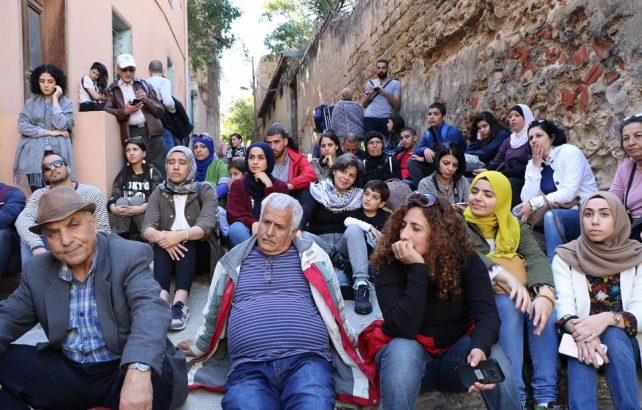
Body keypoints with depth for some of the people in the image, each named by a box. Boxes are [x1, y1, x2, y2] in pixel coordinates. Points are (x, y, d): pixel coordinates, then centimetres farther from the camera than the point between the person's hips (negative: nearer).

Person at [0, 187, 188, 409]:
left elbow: (149, 310, -25)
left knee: (160, 375, -36)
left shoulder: (131, 256, -11)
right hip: (66, 372, 5)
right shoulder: (36, 271, 6)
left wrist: (138, 372, -45)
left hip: (122, 371, -5)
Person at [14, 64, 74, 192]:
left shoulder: (66, 103, 6)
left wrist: (55, 99, -5)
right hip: (34, 156, 2)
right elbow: (21, 126, 1)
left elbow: (61, 125, -9)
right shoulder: (30, 103, 12)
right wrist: (48, 132, -8)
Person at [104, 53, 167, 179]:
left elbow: (161, 110, 13)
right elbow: (106, 110, 1)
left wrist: (147, 100, -4)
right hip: (131, 134, -1)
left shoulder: (144, 85, 17)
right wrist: (124, 111, -13)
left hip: (151, 131, 1)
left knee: (159, 169, -5)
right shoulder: (112, 90, 14)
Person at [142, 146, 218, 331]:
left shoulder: (205, 191, 1)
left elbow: (206, 225, -16)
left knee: (186, 242, -31)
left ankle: (180, 302, -48)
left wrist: (180, 235, -36)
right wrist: (159, 236, -33)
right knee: (163, 241, -29)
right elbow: (147, 227, -9)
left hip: (198, 252, -1)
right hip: (165, 254, 2)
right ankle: (162, 299, -46)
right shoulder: (159, 193, 7)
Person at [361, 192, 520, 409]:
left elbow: (487, 314, -22)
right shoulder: (389, 265, -18)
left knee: (493, 356, -28)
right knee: (401, 350, -35)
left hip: (455, 350, 2)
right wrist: (418, 269, -33)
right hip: (407, 350, -1)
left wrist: (480, 348, -44)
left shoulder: (466, 259, -12)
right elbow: (402, 328, -29)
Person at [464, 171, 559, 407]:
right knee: (509, 304, -33)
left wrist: (545, 293, -29)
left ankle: (546, 397, -23)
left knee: (543, 308, -28)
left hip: (520, 294, 3)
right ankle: (514, 397, -31)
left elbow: (537, 257, -8)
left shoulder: (517, 227, 10)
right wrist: (504, 275, -38)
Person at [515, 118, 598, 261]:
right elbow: (527, 199, -8)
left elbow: (568, 193, -22)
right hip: (559, 214, 6)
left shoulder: (570, 152, -11)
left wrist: (534, 204, -25)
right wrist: (536, 167, -11)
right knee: (518, 213, -12)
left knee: (550, 216, -33)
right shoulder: (533, 164, 6)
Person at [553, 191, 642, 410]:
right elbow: (564, 307, -12)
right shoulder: (566, 256, 0)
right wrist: (577, 327, -35)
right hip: (581, 337, -1)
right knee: (583, 347, -34)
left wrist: (608, 319, -30)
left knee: (612, 335, -33)